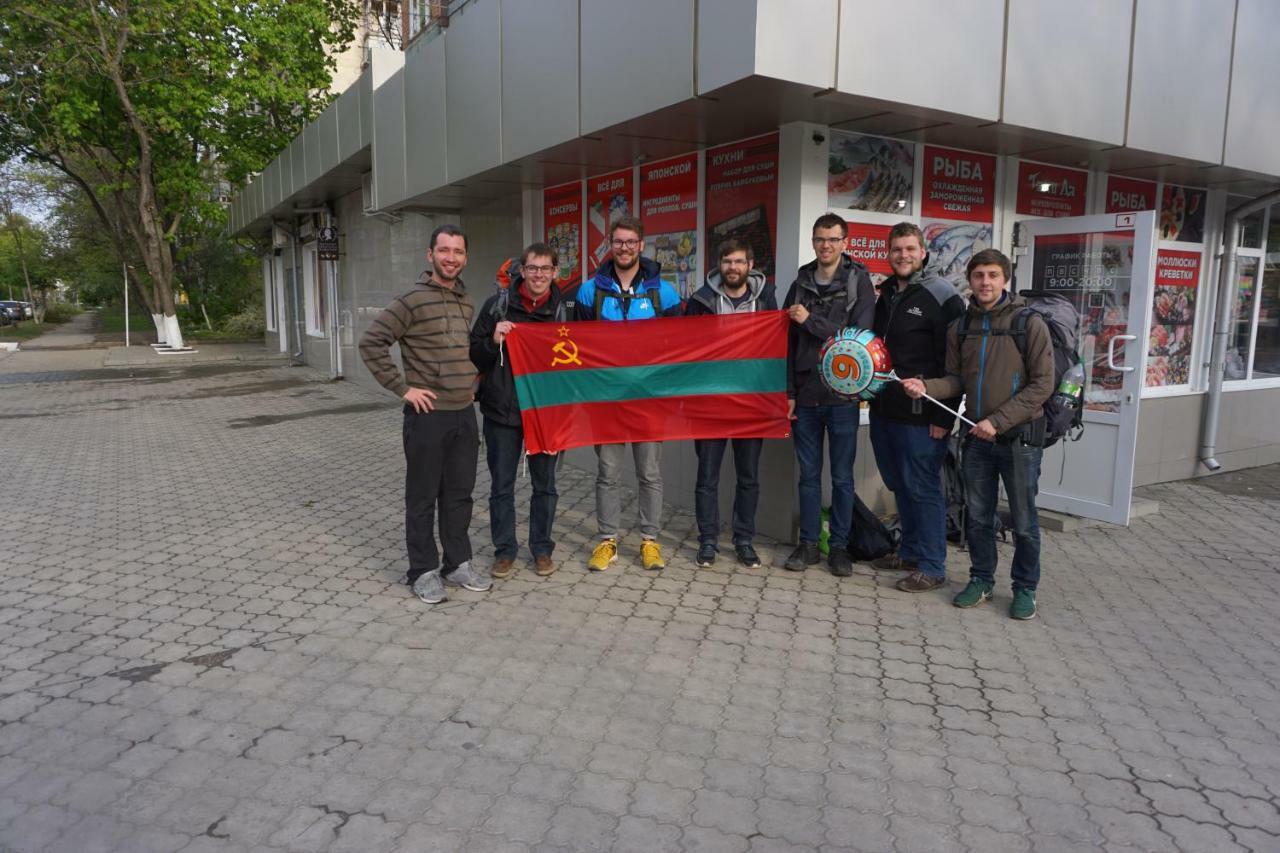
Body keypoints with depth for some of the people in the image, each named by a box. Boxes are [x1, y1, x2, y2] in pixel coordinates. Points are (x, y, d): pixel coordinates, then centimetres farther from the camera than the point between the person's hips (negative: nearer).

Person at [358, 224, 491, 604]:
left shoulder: (466, 302, 12)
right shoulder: (412, 300, -11)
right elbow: (371, 343, -14)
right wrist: (402, 387, -15)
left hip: (465, 414, 7)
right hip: (428, 414, -6)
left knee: (459, 493, 13)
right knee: (423, 497, 5)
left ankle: (458, 564, 26)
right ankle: (424, 571, 16)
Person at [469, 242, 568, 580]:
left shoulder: (564, 310, 0)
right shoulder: (497, 305, -3)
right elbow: (474, 355, 0)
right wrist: (494, 341, -19)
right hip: (501, 411, -1)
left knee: (544, 484, 11)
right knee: (501, 485, 8)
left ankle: (542, 548, 26)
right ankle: (504, 550, 23)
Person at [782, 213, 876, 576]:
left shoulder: (858, 281, -2)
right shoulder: (800, 284, 8)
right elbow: (788, 342, 7)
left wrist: (811, 321, -14)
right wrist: (789, 392, 3)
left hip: (842, 395, -3)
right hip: (805, 396, 3)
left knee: (842, 476, 7)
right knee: (809, 474, 10)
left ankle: (840, 546, 19)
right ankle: (808, 544, 21)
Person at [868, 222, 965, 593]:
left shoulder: (943, 295, -9)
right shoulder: (885, 293, 13)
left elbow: (954, 361, -13)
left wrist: (945, 416, -16)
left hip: (921, 414, -7)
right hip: (884, 409, 8)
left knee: (922, 488, -2)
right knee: (898, 484, 16)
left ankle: (932, 567, 9)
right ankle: (910, 551, 30)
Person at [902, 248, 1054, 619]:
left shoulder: (1030, 323, -8)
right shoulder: (960, 327, 6)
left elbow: (1042, 384, -10)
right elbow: (956, 380, 8)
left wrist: (998, 421, -17)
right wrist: (926, 387, -14)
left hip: (1019, 436, -4)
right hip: (977, 436, 4)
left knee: (1023, 520, 6)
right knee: (978, 516, 13)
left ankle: (1025, 588, 23)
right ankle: (981, 580, 29)